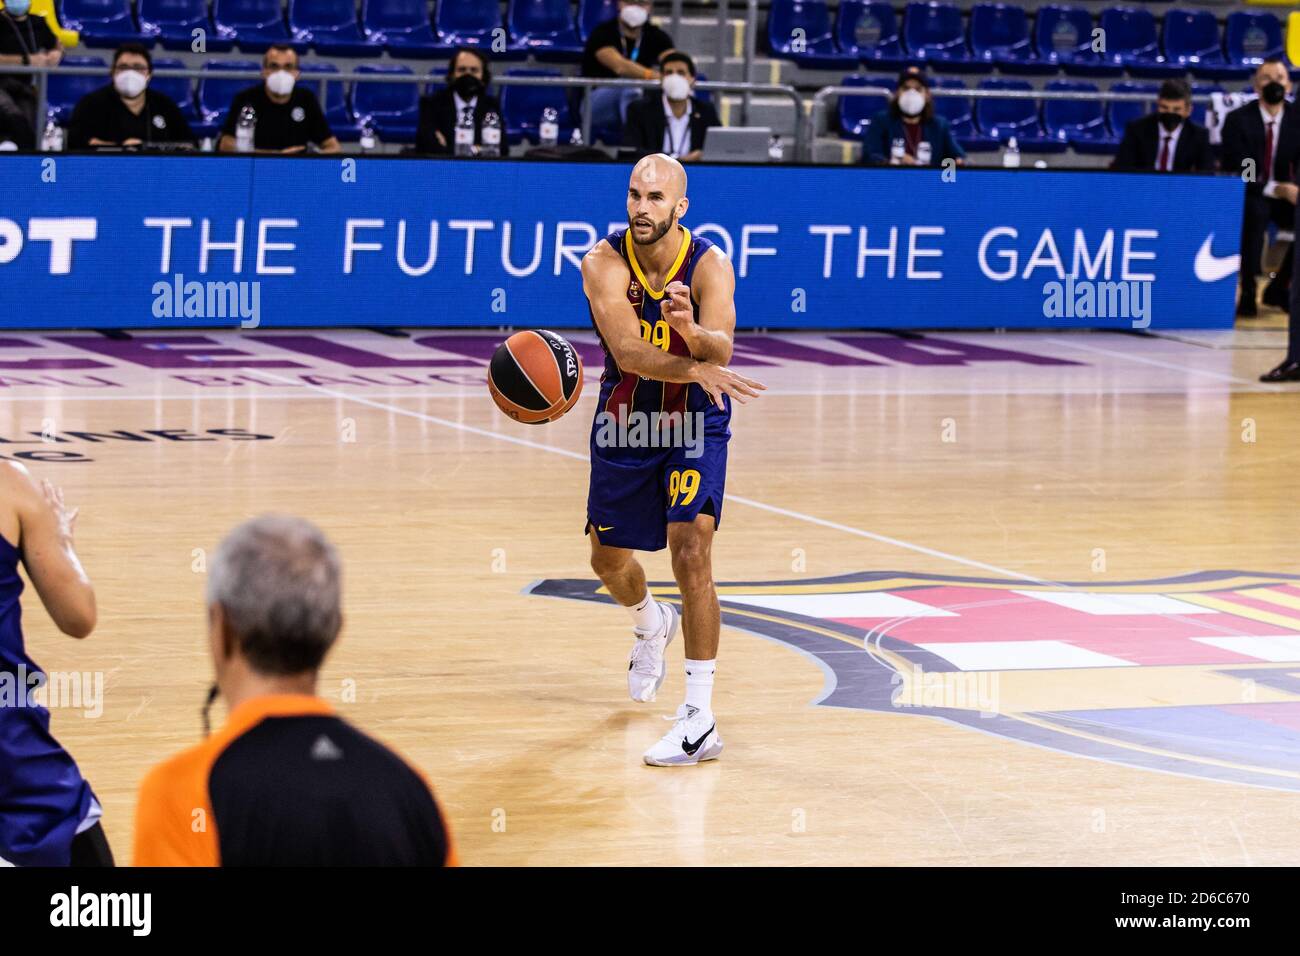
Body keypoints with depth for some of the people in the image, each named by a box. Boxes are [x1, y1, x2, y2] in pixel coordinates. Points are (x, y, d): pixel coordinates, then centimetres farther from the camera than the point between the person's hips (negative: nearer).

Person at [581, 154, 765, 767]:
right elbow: (629, 352, -32)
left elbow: (721, 350, -34)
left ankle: (700, 720, -20)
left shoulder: (710, 264, -19)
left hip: (694, 424, -3)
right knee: (608, 558, 17)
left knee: (691, 552, -20)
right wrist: (696, 369, -50)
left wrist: (692, 329, -57)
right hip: (624, 422, 3)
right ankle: (650, 624, 55)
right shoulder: (604, 263, -19)